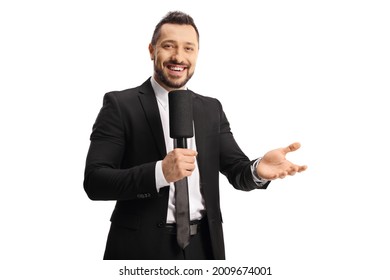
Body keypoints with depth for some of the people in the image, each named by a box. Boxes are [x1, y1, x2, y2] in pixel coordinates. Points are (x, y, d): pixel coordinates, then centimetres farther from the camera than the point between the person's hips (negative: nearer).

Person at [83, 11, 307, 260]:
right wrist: (160, 172, -27)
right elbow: (94, 181, -13)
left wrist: (258, 169, -22)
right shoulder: (120, 104, -6)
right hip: (143, 247, -4)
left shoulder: (212, 108, 7)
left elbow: (238, 171, 1)